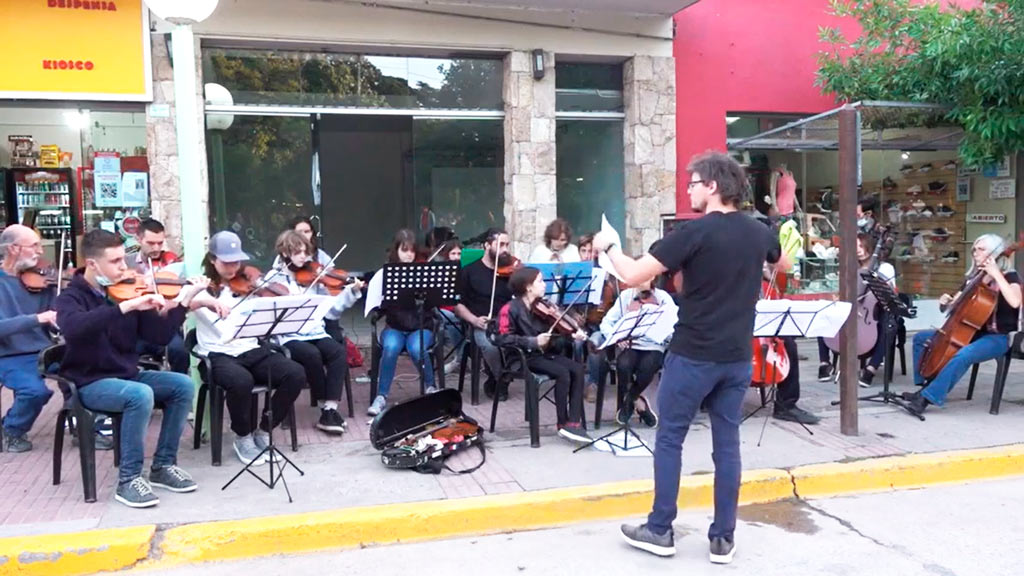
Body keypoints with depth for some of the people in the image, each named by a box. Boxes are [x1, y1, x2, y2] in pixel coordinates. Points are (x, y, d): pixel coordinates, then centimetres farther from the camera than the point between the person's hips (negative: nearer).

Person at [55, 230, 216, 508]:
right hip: (90, 383, -6)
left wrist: (184, 301, -12)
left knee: (183, 385, -13)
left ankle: (163, 465, -2)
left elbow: (160, 336, 0)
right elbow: (73, 328, -37)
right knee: (141, 395, -33)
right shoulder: (71, 297, -11)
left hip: (127, 375, 6)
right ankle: (128, 479, -19)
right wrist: (126, 306, -43)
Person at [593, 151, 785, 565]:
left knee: (669, 439, 8)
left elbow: (633, 276, -17)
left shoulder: (694, 232, -15)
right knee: (727, 443, 11)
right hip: (737, 357, 6)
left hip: (693, 356, -5)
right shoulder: (758, 233, 4)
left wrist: (609, 246, 1)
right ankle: (723, 538, 18)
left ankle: (660, 531, 17)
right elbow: (784, 265, 28)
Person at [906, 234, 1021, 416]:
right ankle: (926, 386, 2)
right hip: (971, 332, 8)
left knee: (963, 355, -38)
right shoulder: (974, 277, 12)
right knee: (921, 337, 5)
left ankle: (927, 397, -35)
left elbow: (1015, 302, -30)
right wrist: (947, 302, -6)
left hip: (996, 338, -8)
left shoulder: (1009, 276, -8)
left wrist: (996, 275, -28)